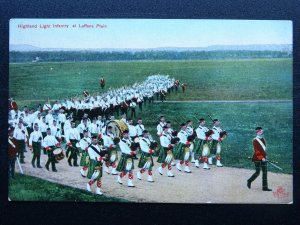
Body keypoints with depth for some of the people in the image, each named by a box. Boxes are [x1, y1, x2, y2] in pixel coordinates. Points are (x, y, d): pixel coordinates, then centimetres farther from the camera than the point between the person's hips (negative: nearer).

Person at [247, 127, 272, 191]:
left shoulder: (263, 140, 12)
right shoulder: (255, 141, -13)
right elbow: (256, 150, -19)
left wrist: (265, 156, 16)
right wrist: (261, 158, -23)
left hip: (263, 158, 8)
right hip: (257, 159, -8)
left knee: (265, 172, 4)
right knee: (257, 172, -2)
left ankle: (265, 187, 7)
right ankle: (249, 181, 22)